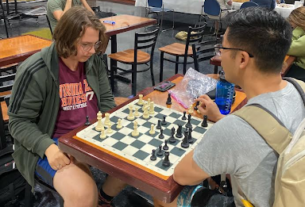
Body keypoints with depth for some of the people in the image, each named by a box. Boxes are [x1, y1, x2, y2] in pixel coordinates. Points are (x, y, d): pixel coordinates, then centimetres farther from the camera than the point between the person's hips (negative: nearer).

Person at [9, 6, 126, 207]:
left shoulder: (94, 61, -1)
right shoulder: (34, 72, -18)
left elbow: (106, 99, 8)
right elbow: (19, 121, -13)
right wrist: (48, 147, -28)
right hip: (53, 143, -6)